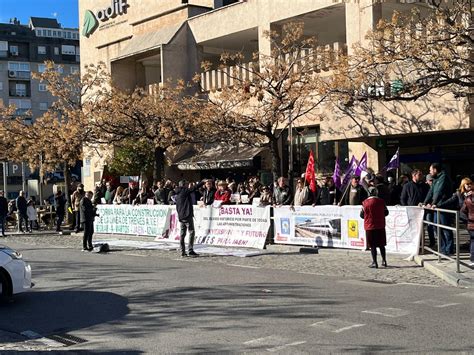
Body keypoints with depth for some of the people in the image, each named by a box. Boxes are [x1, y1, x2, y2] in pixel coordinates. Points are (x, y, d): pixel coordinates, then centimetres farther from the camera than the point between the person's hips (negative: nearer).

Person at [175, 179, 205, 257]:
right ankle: (190, 250, -10)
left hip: (180, 216, 8)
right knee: (191, 232, -4)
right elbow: (195, 187, -13)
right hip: (187, 215, -7)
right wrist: (203, 182, -6)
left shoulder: (176, 194, 16)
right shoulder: (185, 191, -6)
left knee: (182, 234, 7)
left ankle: (183, 252, 7)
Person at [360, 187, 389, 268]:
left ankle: (374, 263, 0)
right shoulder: (381, 201, -3)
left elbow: (362, 215, -4)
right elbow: (386, 213, 5)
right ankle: (384, 261, 19)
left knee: (373, 245, 2)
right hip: (381, 226, 3)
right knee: (381, 245, 15)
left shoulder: (365, 202, -9)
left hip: (370, 227, -3)